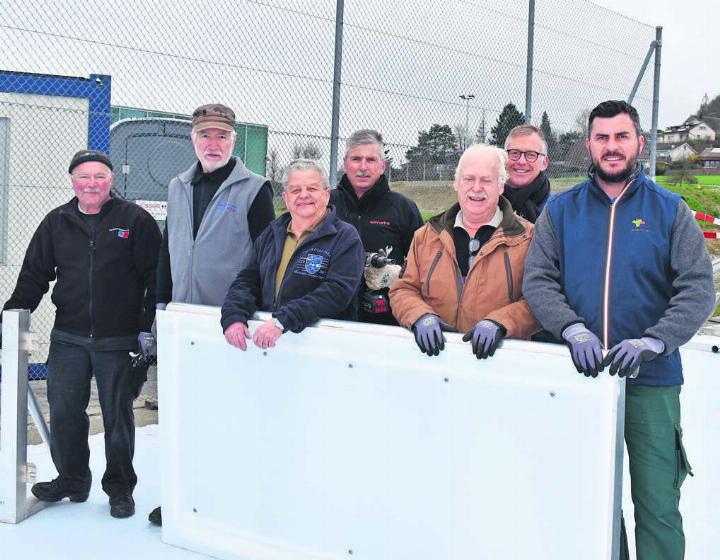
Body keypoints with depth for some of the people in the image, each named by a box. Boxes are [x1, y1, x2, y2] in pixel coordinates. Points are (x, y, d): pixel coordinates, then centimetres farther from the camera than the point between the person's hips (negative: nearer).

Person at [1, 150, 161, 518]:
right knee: (64, 412, 7)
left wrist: (148, 326, -8)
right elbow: (33, 276, 13)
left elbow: (156, 277, -3)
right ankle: (72, 479, 27)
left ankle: (120, 488, 20)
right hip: (68, 339, 4)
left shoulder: (135, 220, -2)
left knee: (117, 416, 6)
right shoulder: (56, 223, 9)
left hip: (118, 340, -3)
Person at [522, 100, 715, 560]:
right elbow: (538, 281, 0)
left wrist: (652, 342, -18)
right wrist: (573, 329, -18)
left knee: (657, 505, 2)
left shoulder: (670, 210, 3)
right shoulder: (561, 210, 7)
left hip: (652, 382, -1)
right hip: (580, 373, 2)